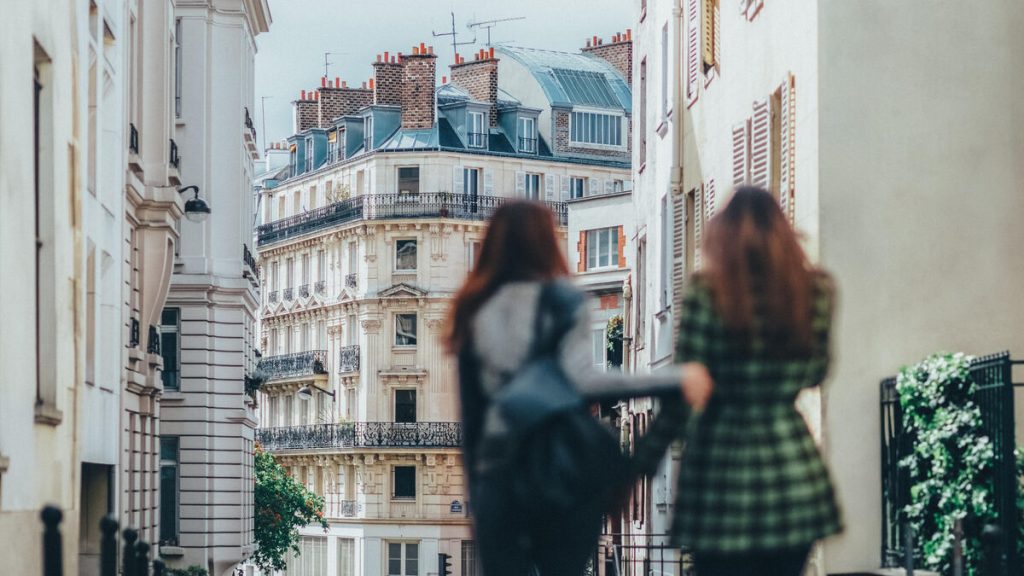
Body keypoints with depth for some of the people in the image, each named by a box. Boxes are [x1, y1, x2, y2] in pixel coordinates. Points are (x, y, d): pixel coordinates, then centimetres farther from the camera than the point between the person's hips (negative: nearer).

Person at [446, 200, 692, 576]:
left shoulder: (475, 312, 8)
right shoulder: (560, 301, -3)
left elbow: (469, 414, 10)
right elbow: (582, 378, -21)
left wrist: (476, 496, 17)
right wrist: (675, 380, -22)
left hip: (495, 474, 3)